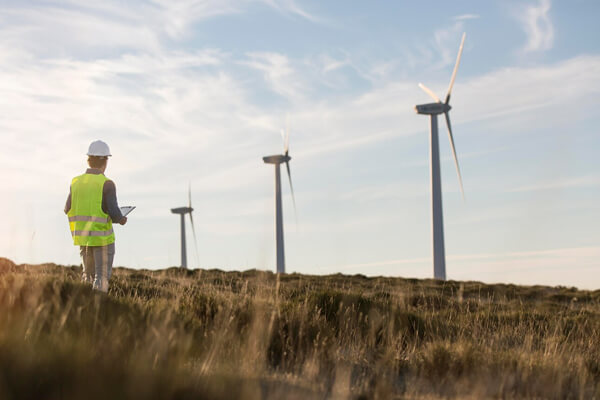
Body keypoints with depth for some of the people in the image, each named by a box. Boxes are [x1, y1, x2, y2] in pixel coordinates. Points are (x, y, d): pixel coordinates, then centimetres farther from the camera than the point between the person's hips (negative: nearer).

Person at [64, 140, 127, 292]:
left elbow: (68, 210, 9)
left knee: (88, 275, 19)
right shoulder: (106, 184, -13)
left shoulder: (76, 182, 2)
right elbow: (114, 213, -18)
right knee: (102, 276, 3)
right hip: (102, 237, -5)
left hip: (82, 236, 5)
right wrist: (121, 219, 4)